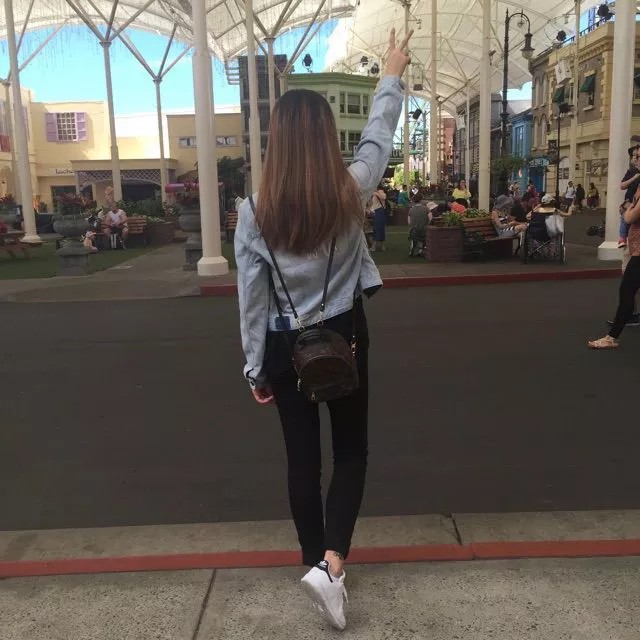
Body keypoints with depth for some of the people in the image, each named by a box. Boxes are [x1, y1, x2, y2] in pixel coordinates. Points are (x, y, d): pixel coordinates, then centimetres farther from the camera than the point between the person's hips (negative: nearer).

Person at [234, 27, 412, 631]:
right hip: (344, 338, 0)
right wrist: (393, 75, 25)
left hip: (287, 349, 1)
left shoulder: (254, 211, -11)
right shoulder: (350, 192, -11)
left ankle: (318, 564, 30)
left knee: (302, 459, 14)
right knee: (350, 451, 16)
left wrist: (256, 370, 4)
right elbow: (379, 135, 9)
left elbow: (252, 299, -7)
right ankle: (331, 563, 1)